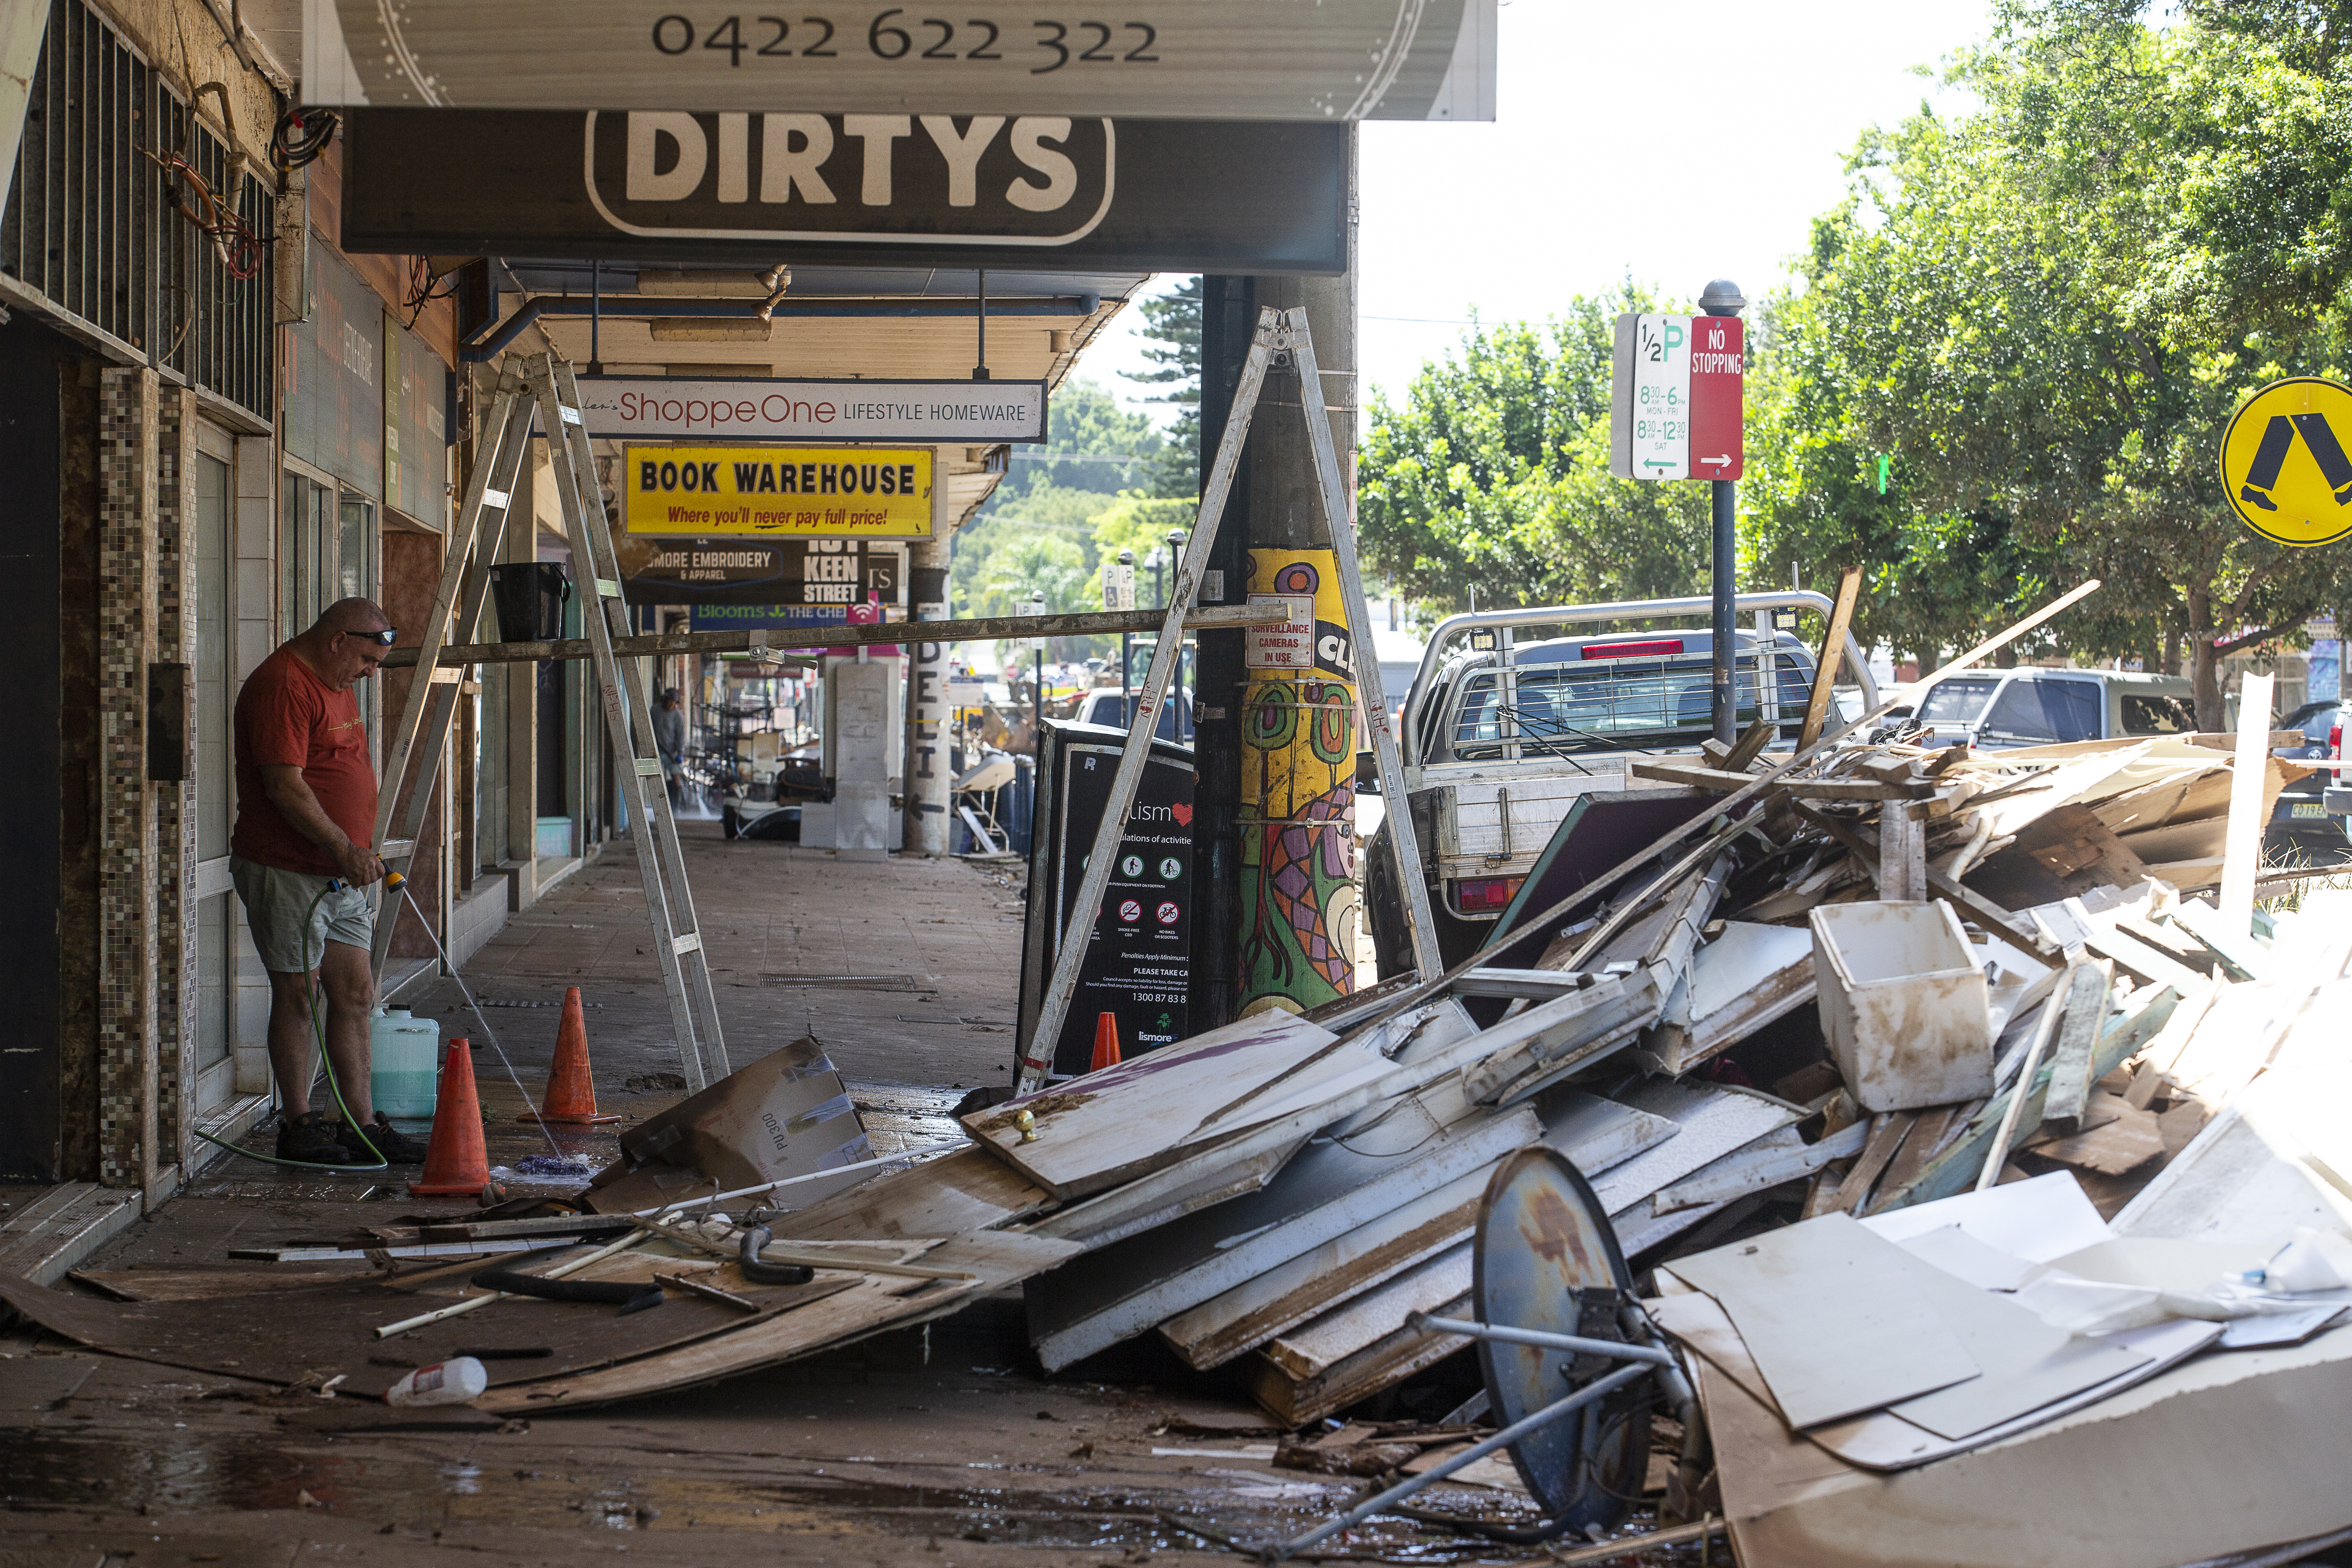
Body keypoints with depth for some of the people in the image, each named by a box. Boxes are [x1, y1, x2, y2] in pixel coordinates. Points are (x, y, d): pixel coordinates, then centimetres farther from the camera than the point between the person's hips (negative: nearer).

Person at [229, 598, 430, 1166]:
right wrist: (343, 846, -25)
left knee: (356, 993, 7)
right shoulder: (282, 686, -16)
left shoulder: (336, 684, 16)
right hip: (287, 869, -9)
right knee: (297, 994, -3)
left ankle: (360, 1123, 11)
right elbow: (284, 785, -23)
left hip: (341, 871, 9)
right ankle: (298, 1125, 5)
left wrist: (358, 853, 19)